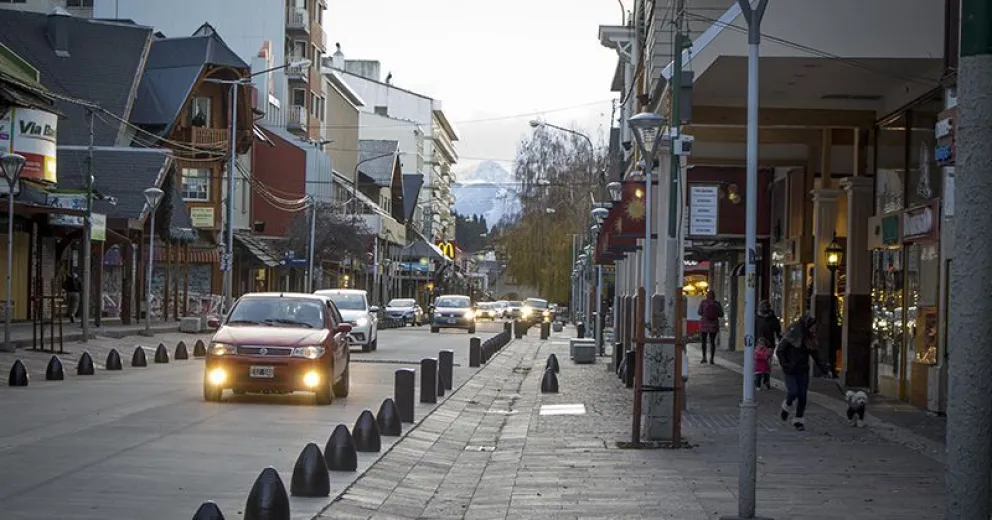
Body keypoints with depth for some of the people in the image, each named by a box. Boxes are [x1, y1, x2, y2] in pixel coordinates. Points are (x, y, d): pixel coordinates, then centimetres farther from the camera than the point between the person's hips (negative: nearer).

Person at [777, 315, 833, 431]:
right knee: (793, 393, -15)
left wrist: (825, 370, 6)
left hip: (803, 371, 5)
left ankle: (799, 420, 10)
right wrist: (785, 365, -12)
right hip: (790, 371, -5)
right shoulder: (792, 336, -12)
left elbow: (815, 356, 11)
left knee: (802, 395, 1)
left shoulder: (810, 339, 5)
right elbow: (779, 351, -8)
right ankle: (786, 407, 18)